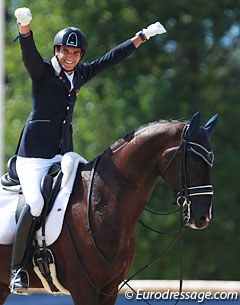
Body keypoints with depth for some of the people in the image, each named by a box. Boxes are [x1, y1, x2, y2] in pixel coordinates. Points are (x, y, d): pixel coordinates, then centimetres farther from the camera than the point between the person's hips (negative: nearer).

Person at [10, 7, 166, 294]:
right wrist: (24, 26, -46)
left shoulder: (80, 74, 12)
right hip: (34, 154, -7)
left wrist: (143, 35, 25)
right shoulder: (43, 70, -5)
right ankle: (17, 267, -16)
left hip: (63, 153, 7)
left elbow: (112, 58, 21)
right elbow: (29, 52, -25)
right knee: (36, 203, -26)